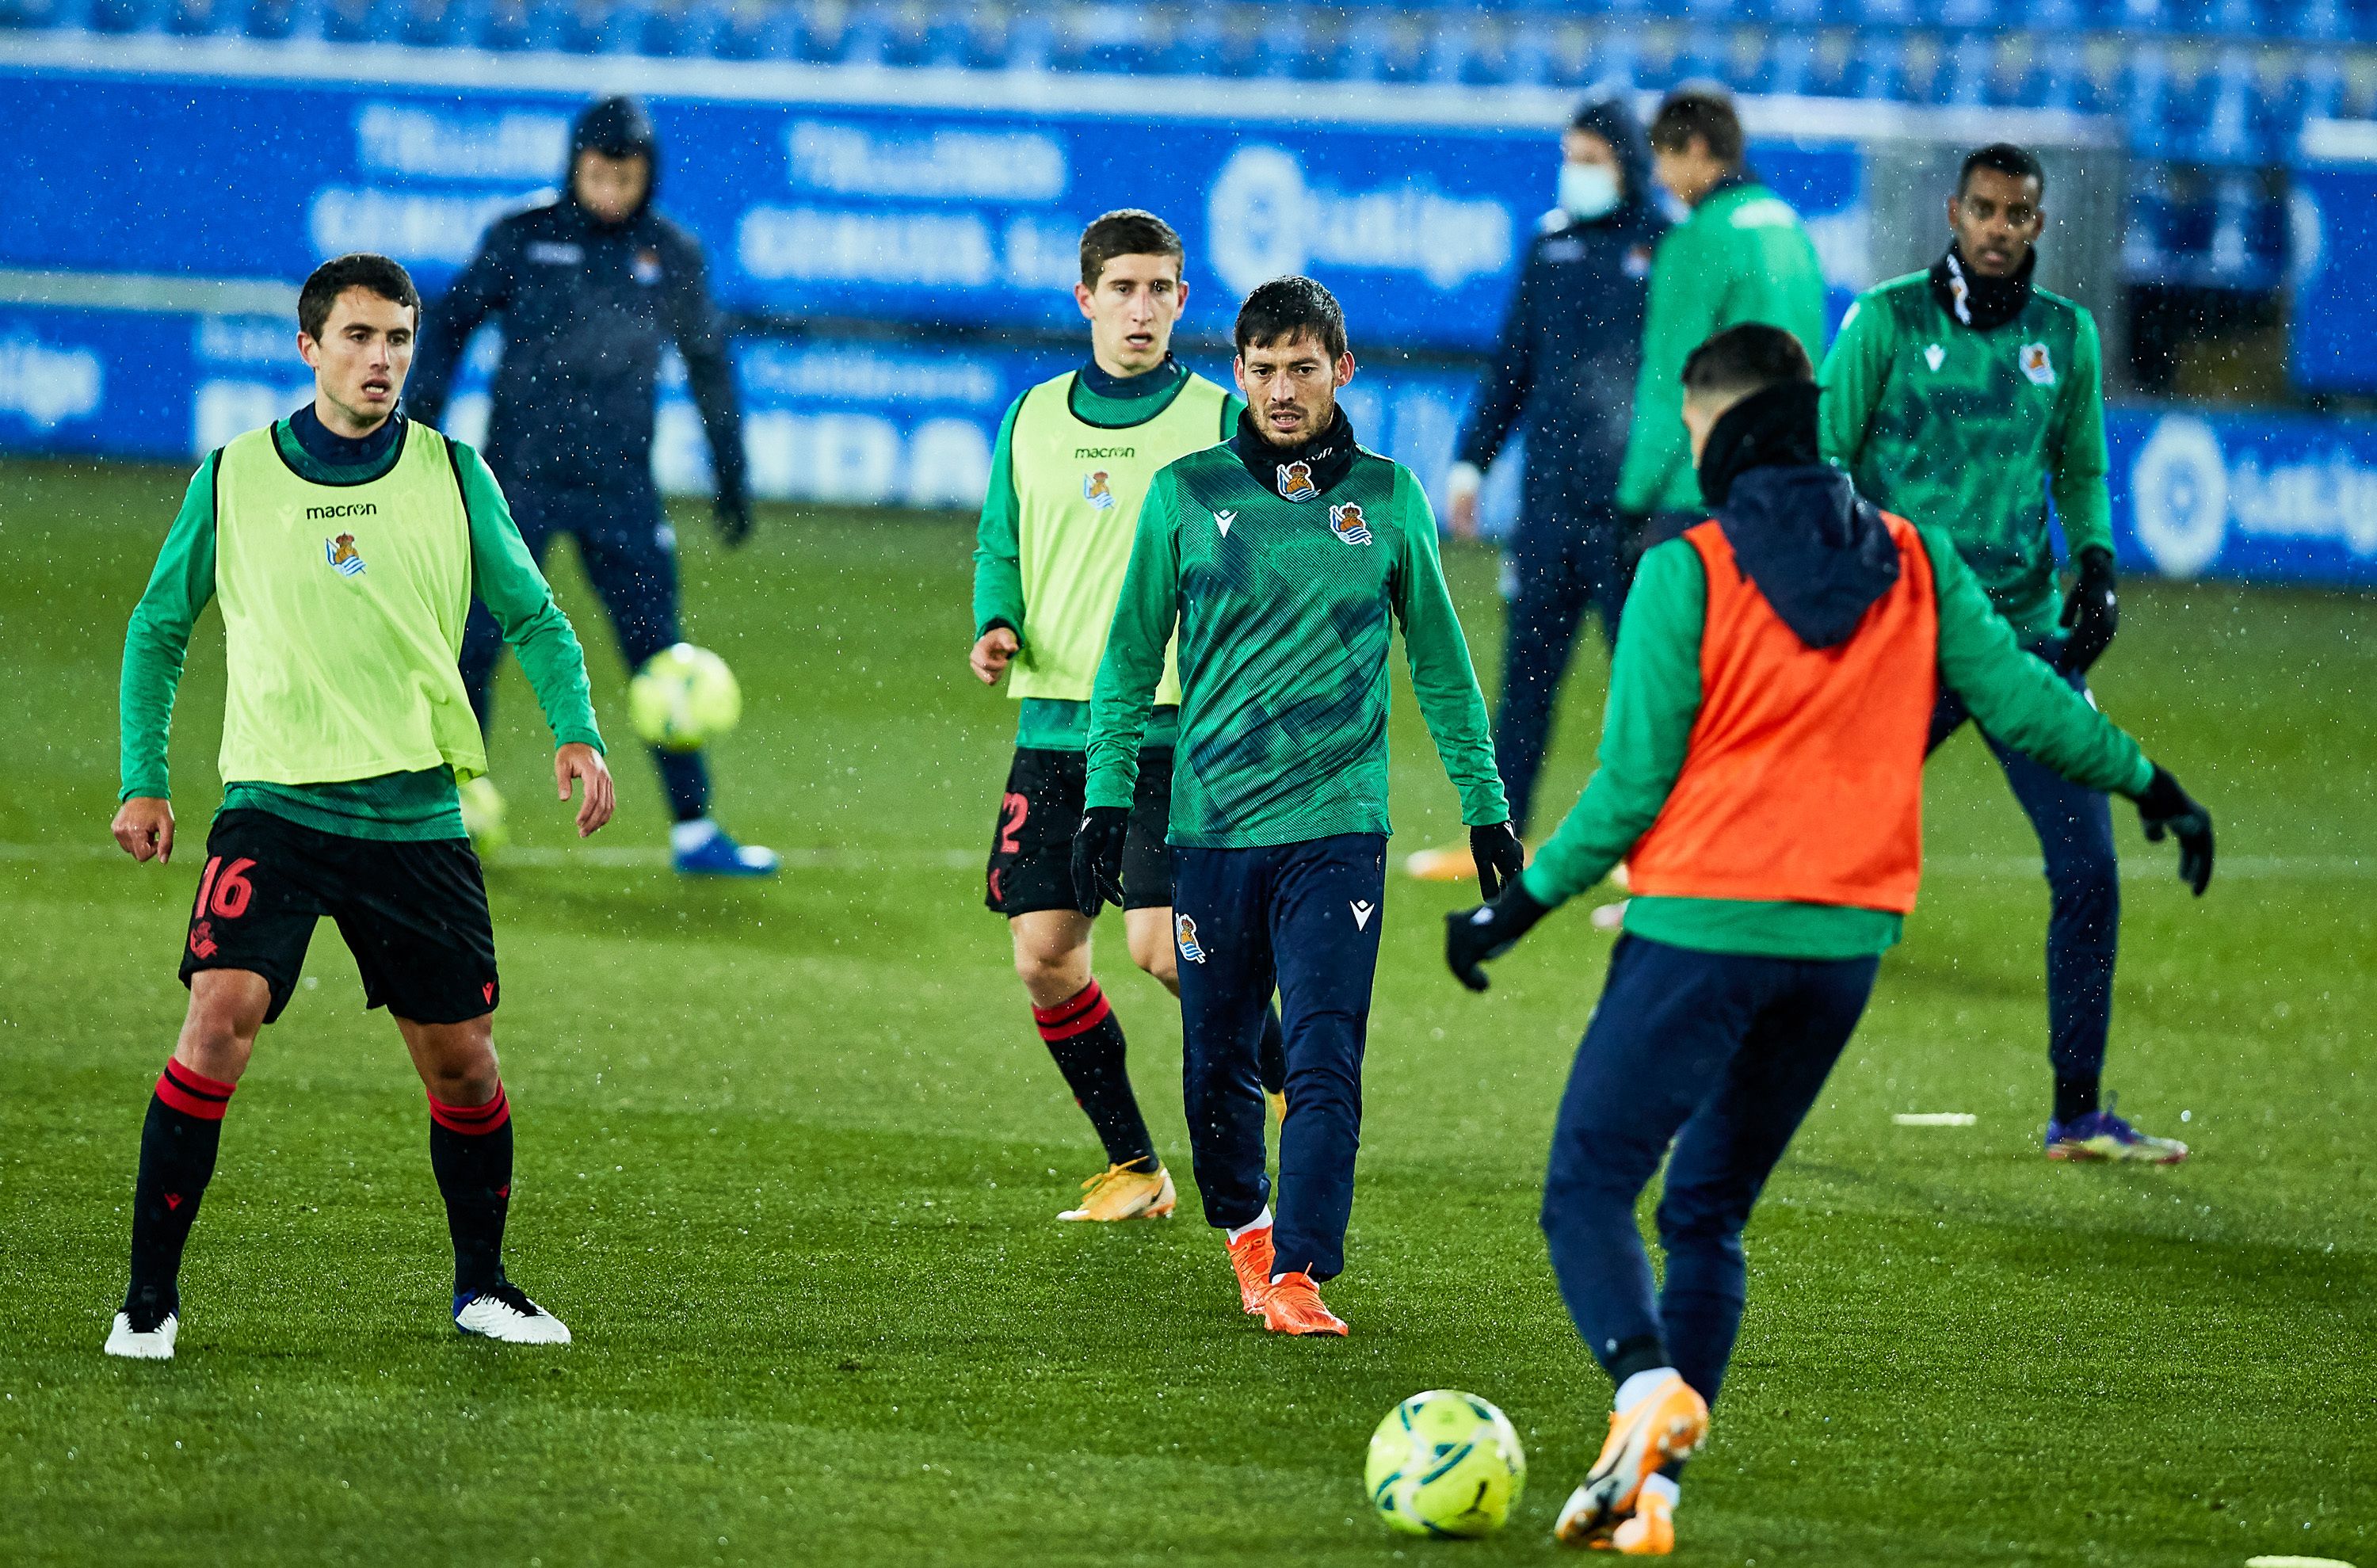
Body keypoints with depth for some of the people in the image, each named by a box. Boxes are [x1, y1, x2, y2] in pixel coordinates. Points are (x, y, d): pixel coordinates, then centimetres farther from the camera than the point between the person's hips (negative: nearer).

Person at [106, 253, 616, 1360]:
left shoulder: (452, 476, 3)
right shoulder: (232, 479, 2)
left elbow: (532, 616, 10)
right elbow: (158, 628, 13)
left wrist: (574, 730, -7)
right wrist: (143, 780, 5)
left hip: (418, 813, 2)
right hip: (273, 803, -2)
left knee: (461, 1058, 5)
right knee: (220, 1017, -19)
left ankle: (481, 1285, 27)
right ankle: (150, 1295, -11)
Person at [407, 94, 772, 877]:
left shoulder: (672, 255, 4)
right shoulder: (523, 239, -1)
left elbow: (708, 363, 16)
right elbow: (451, 322, 7)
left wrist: (732, 473, 18)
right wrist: (419, 425, -1)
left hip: (621, 484, 1)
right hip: (519, 474, -1)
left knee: (658, 650, -2)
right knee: (475, 639, -4)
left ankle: (694, 829, 1)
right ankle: (454, 798, 12)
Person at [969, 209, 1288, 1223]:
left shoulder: (1219, 421, 0)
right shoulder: (1032, 420, 10)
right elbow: (999, 549, 18)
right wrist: (998, 626, -2)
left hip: (1171, 725, -4)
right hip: (1053, 722, 4)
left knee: (1162, 943, -16)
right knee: (1044, 956, 0)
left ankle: (1294, 1084, 9)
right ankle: (1133, 1167, 16)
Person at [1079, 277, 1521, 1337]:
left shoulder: (1387, 497, 5)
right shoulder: (1187, 494, 3)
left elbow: (1441, 662, 15)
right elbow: (1130, 660, 9)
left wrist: (1485, 804, 15)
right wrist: (1107, 801, 2)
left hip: (1338, 824, -1)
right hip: (1212, 824, 1)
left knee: (1324, 1064, -13)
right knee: (1218, 1068, 9)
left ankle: (1299, 1273, -15)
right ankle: (1244, 1227, 33)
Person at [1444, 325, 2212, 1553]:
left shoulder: (1686, 573, -8)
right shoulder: (1916, 563, 5)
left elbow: (1632, 786, -9)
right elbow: (2018, 699, 8)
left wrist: (1520, 905, 1)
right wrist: (2148, 781, 24)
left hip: (1702, 930, -5)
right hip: (1848, 941, 5)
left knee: (1589, 1190, 0)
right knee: (1708, 1215, 15)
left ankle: (1648, 1385, -28)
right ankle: (1649, 1487, 6)